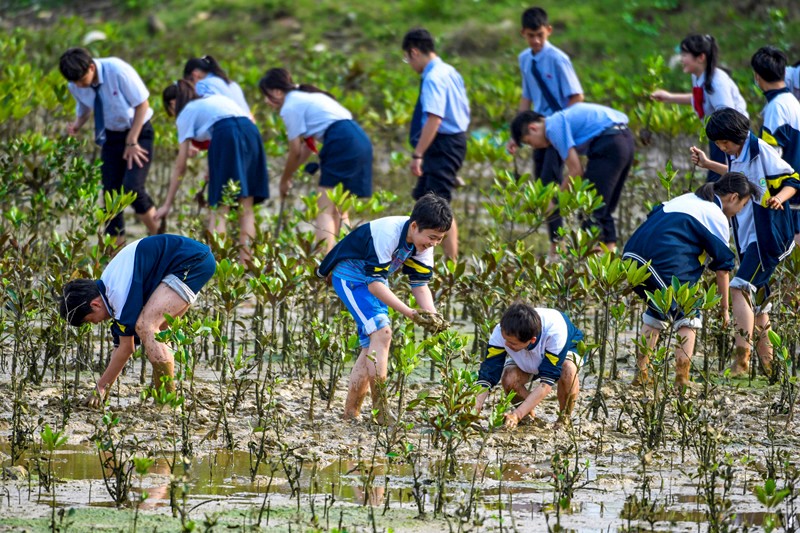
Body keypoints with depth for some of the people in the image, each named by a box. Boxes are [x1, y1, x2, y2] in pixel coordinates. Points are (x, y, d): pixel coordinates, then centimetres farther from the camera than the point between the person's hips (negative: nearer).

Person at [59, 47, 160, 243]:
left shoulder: (118, 71, -26)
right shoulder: (75, 86, -10)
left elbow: (142, 104, -17)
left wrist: (132, 142, -17)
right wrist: (77, 124, -14)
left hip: (138, 131, -5)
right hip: (111, 136, 5)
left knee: (132, 188, -20)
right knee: (111, 192, -1)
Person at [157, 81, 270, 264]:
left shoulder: (186, 113, 18)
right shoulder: (215, 98, 35)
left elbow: (180, 166, 16)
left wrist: (167, 204, 20)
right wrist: (213, 169, 35)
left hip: (226, 134, -5)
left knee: (218, 209, -5)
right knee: (246, 207, 8)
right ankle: (245, 260, 0)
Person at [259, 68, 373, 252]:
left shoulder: (290, 107, -2)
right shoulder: (306, 97, 27)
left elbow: (295, 151, 2)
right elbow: (308, 145, 27)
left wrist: (285, 180, 16)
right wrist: (290, 174, 29)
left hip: (342, 144, -9)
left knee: (325, 210, -10)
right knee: (339, 211, 13)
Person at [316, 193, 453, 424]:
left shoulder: (422, 242, -8)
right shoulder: (387, 234, -33)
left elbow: (420, 283, -5)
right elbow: (374, 283, -31)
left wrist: (432, 315, -23)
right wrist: (408, 312, -38)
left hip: (373, 280, 9)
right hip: (350, 277, -9)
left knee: (372, 347, 5)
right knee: (382, 332, -23)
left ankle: (351, 413, 12)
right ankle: (381, 410, -24)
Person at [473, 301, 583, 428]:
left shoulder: (555, 331, -44)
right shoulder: (501, 332, -36)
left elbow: (547, 382, -43)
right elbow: (486, 376, -34)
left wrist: (517, 414, -50)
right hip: (525, 363, 2)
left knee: (568, 370, -38)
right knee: (508, 379, -31)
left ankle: (564, 418, -10)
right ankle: (530, 414, 0)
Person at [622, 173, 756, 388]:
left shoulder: (687, 199, 28)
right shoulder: (717, 217, 6)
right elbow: (722, 268, 6)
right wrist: (724, 308, 14)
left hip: (632, 253, 8)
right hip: (665, 263, -8)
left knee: (658, 312, 28)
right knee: (688, 317, 6)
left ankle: (641, 372, 26)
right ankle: (682, 379, -6)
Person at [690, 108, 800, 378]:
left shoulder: (761, 151, -13)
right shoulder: (736, 155, 10)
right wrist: (708, 165, 29)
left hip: (767, 236, -9)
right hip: (747, 237, 9)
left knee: (740, 288, -20)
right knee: (756, 299, 12)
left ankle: (742, 360, -23)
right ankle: (768, 363, 20)